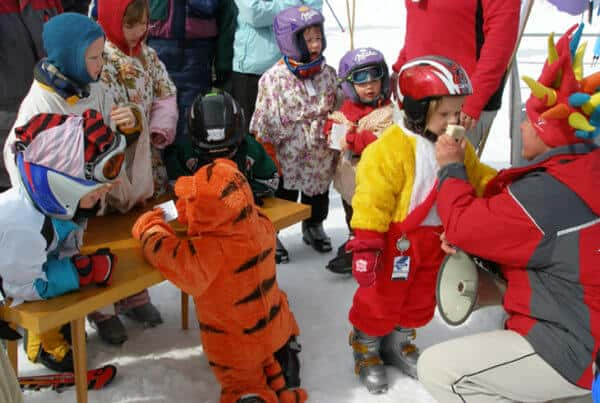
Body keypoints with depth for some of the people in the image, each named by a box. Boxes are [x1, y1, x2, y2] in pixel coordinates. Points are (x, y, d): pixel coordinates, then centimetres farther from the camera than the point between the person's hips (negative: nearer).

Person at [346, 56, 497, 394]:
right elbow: (373, 199, -24)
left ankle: (400, 344, 44)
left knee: (421, 301, 22)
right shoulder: (390, 149, -22)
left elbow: (479, 179, 10)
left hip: (436, 240, 7)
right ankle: (366, 350, 30)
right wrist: (366, 242, -25)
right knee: (380, 300, 7)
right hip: (397, 240, -7)